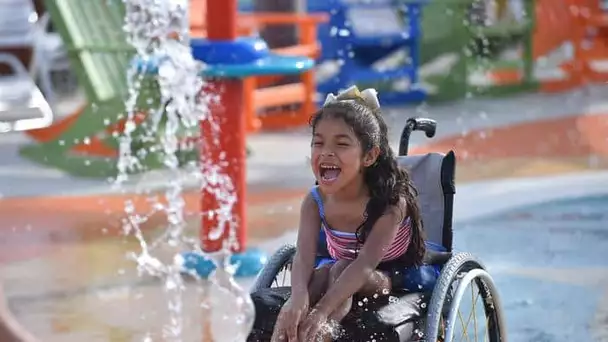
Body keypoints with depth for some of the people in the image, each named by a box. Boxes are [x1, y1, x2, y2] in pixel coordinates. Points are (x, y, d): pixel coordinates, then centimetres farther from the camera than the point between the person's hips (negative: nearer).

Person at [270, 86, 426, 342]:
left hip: (393, 282, -4)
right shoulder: (316, 202, -11)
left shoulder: (390, 201, -25)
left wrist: (322, 311, -48)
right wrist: (298, 296, -49)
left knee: (340, 269, -33)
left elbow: (365, 264, -35)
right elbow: (303, 258, -25)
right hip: (347, 278, 4)